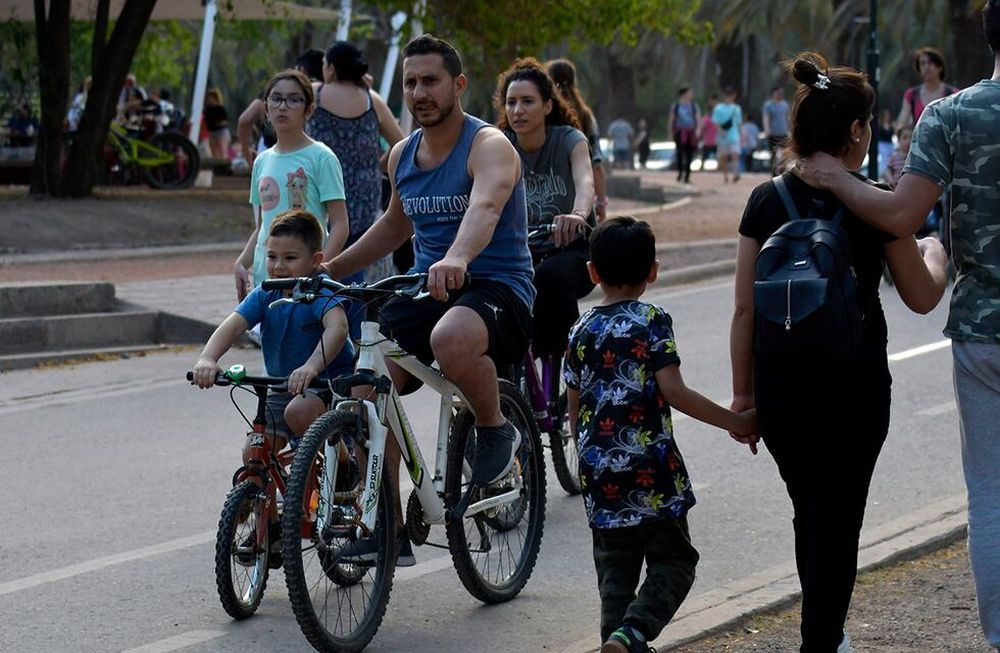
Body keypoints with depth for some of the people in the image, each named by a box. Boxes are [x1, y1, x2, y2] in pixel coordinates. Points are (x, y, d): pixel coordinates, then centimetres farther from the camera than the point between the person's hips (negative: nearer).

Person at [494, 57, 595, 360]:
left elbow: (585, 181, -31)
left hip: (571, 248, -3)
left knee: (550, 277, -36)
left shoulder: (569, 140, -11)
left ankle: (566, 355, -16)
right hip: (523, 252, 3)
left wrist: (578, 215, -54)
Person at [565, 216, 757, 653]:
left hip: (599, 471, 4)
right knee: (672, 561, 5)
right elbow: (674, 392, -14)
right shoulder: (652, 321, -6)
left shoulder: (581, 331, 7)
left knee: (615, 569, 13)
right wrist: (735, 423, -9)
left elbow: (574, 412, 11)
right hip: (652, 468, -4)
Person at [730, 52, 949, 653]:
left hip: (780, 384, 4)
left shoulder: (766, 201, -1)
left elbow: (745, 310, 0)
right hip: (855, 383, -4)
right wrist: (935, 253, 20)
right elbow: (921, 297, 0)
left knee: (810, 512, 20)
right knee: (837, 519, 4)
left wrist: (743, 391, 8)